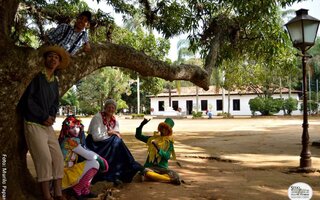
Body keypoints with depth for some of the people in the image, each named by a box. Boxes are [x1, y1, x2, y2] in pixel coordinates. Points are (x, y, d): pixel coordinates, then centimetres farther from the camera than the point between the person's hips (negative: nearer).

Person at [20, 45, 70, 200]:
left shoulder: (54, 82, 14)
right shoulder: (37, 77, -7)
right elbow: (27, 100, -12)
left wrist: (51, 116, -3)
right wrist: (44, 116, -10)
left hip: (48, 125, 7)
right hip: (34, 124, -7)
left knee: (58, 157, 2)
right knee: (44, 158, -12)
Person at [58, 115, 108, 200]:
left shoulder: (74, 140, 11)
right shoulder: (70, 140, -18)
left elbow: (86, 154, 9)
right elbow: (87, 155, -17)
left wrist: (98, 158, -6)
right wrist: (99, 158, 0)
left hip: (69, 170, 9)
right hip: (64, 174, -9)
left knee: (93, 161, 13)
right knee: (94, 163, -17)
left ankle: (84, 190, 8)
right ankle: (76, 190, -4)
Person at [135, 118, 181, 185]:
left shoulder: (169, 142, 5)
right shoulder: (153, 139, 12)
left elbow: (167, 157, -8)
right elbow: (138, 136, 14)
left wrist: (158, 149, -22)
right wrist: (142, 125, 1)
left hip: (162, 168, -2)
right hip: (150, 166, 2)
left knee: (175, 175, -30)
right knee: (146, 172, -37)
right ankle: (170, 180, -29)